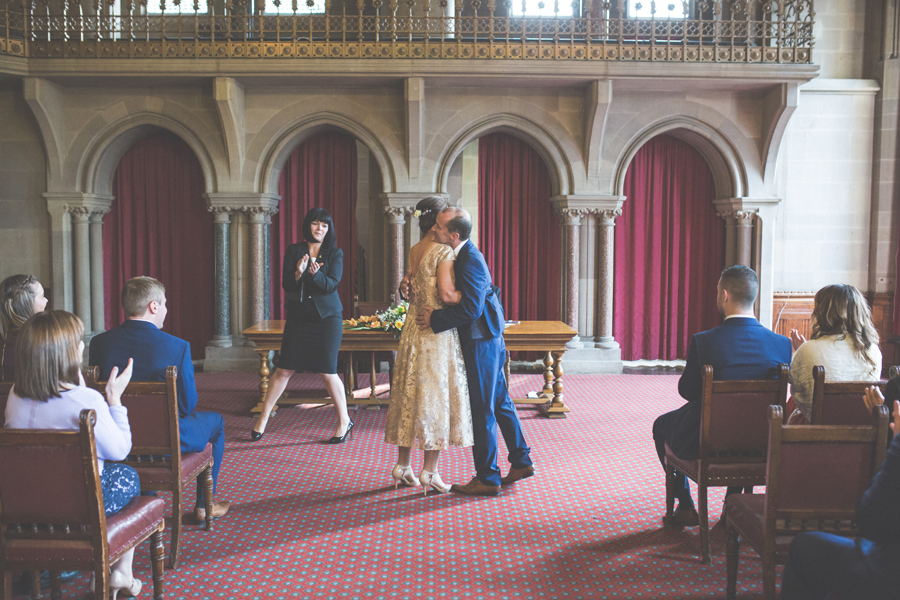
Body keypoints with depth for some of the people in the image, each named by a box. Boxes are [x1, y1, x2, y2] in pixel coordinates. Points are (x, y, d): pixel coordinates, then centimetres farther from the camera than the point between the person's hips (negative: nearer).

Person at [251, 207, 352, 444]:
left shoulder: (335, 253, 1)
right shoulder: (294, 251, 5)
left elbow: (332, 285, -10)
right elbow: (286, 285, -2)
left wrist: (315, 274, -29)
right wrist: (298, 273, -23)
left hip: (327, 318, -2)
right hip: (298, 316, 2)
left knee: (328, 371, -4)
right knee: (284, 369, 1)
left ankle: (344, 422, 11)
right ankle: (263, 419, 14)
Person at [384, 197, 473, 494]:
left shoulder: (414, 251, 10)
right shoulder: (443, 251, -13)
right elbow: (446, 294, -19)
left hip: (414, 325, 8)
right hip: (437, 329, -8)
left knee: (410, 393, 12)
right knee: (436, 394, 0)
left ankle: (402, 465, 20)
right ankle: (429, 471, 4)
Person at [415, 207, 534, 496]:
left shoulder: (471, 261, -22)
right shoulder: (462, 255, 9)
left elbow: (470, 309, -28)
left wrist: (434, 319, -21)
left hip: (481, 343, -10)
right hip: (489, 340, 10)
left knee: (482, 410, -1)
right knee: (500, 402, 18)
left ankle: (487, 478, 9)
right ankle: (521, 462, 30)